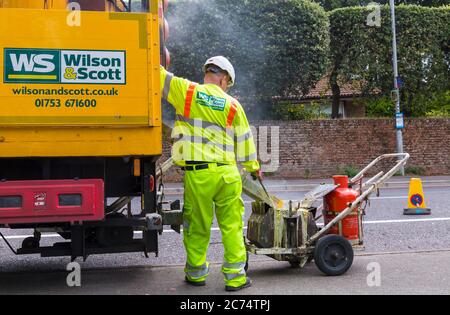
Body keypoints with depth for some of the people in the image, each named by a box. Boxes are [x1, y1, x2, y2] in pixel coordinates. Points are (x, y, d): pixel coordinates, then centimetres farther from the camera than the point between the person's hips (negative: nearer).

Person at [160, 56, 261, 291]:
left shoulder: (186, 91, 2)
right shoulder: (233, 105, 7)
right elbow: (244, 140, 13)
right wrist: (253, 167, 26)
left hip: (197, 174, -1)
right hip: (227, 173, 1)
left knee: (197, 227, 12)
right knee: (232, 225, 9)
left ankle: (196, 273, 27)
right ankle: (235, 277, 13)